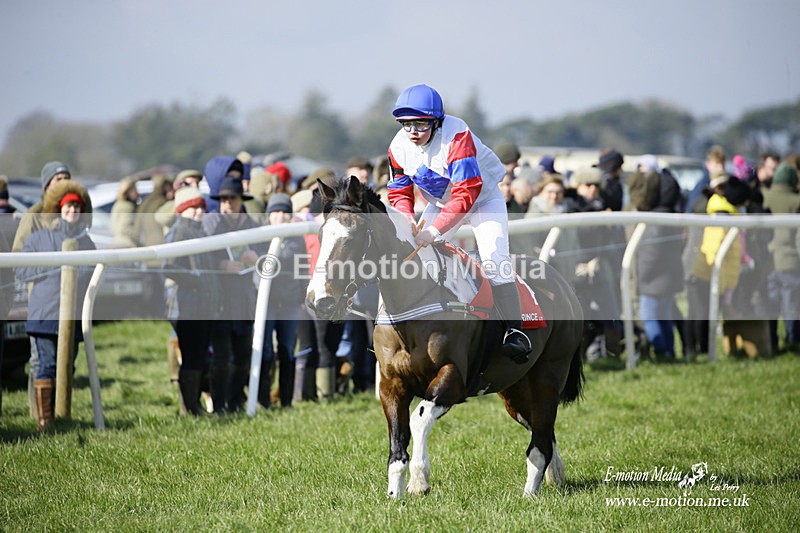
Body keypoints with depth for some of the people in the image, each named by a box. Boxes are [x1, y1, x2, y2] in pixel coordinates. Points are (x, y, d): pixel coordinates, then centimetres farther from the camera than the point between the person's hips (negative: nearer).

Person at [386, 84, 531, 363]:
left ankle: (515, 332, -20)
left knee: (494, 260, -22)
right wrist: (408, 223, -24)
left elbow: (467, 192, -40)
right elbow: (399, 193, -3)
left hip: (483, 197, -6)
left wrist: (434, 230, -45)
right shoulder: (399, 146, -16)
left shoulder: (456, 135, -35)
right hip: (441, 202, 6)